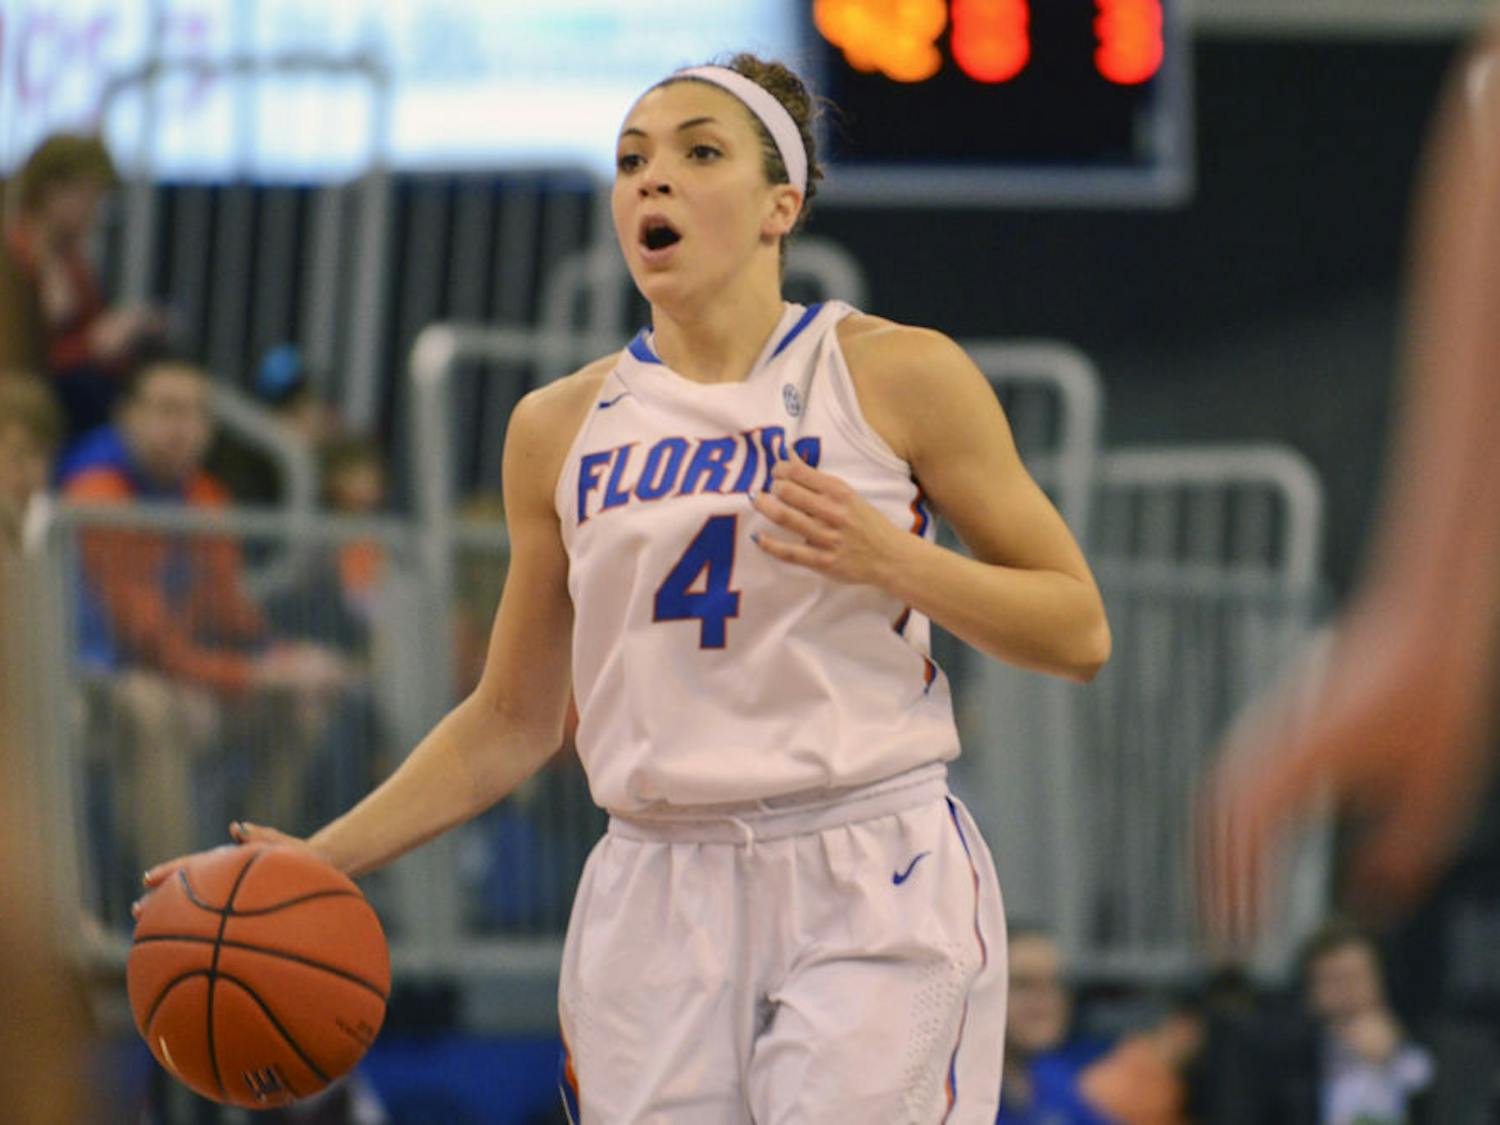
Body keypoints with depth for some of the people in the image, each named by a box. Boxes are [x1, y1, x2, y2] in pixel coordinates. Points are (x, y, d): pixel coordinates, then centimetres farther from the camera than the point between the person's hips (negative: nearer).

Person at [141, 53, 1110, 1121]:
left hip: (867, 893, -4)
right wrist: (320, 860, 6)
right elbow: (512, 724, 17)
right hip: (658, 907, 4)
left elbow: (1079, 633, 2)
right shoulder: (561, 427, 11)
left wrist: (894, 562, -14)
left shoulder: (897, 377, 1)